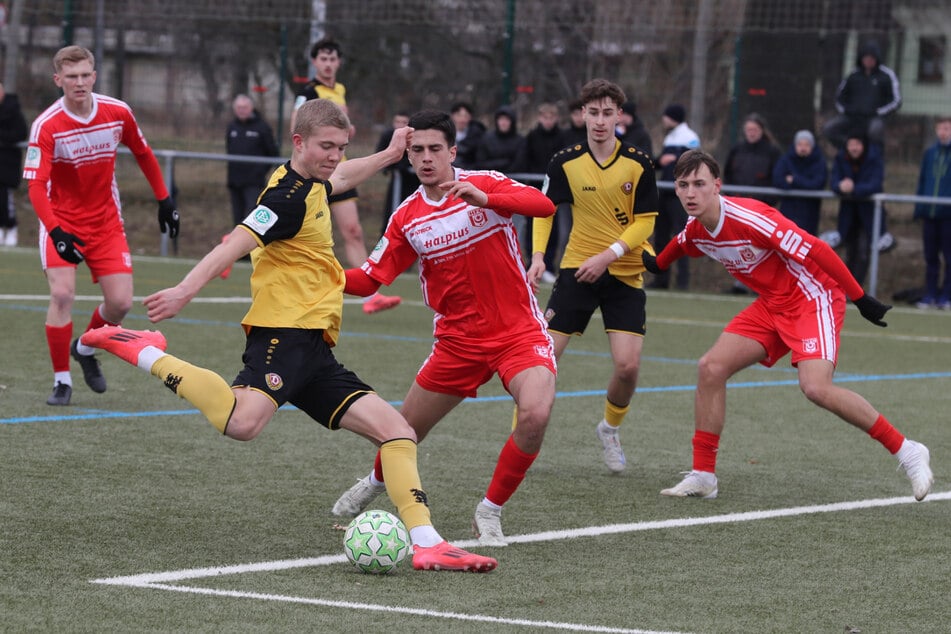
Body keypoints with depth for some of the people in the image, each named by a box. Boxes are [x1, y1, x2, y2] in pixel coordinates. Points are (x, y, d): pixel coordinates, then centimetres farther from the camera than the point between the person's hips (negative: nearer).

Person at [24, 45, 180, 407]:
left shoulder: (118, 113, -9)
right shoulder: (46, 126, -21)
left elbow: (143, 154, 10)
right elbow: (36, 187, -26)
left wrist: (164, 200, 11)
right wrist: (57, 233, -39)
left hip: (106, 221, 3)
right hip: (61, 222, -3)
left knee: (121, 302, -4)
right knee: (62, 294, -21)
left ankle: (85, 350, 28)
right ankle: (62, 381, -7)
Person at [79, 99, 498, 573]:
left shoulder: (309, 185, 22)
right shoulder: (289, 197, -10)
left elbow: (339, 177, 48)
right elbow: (235, 245, -24)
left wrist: (388, 155, 58)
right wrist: (186, 290, -37)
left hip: (313, 350, 10)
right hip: (285, 332, -10)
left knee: (394, 428, 4)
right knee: (243, 422, -36)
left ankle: (426, 543, 0)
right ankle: (146, 355, -16)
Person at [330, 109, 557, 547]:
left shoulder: (485, 185, -10)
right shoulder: (407, 217, 1)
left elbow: (544, 205, -27)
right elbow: (369, 280, 3)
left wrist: (485, 199, -42)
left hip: (518, 331, -3)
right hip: (458, 341, 4)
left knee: (536, 413, -29)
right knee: (407, 429, 11)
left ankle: (490, 512, -8)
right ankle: (375, 483, 48)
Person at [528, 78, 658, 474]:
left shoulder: (638, 164, -6)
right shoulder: (566, 162, -4)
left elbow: (644, 222, -5)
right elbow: (545, 209, 9)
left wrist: (607, 255, -17)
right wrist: (538, 255, -5)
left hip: (624, 274, 0)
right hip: (576, 270, 0)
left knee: (628, 366, -11)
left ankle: (610, 429, 19)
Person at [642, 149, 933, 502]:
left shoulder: (749, 218, -27)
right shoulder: (694, 232, -3)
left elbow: (815, 250, -25)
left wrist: (860, 298, -23)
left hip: (813, 298, -8)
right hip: (772, 305, 8)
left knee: (816, 387, -26)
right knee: (711, 368, -5)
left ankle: (906, 451, -12)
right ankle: (703, 476, 4)